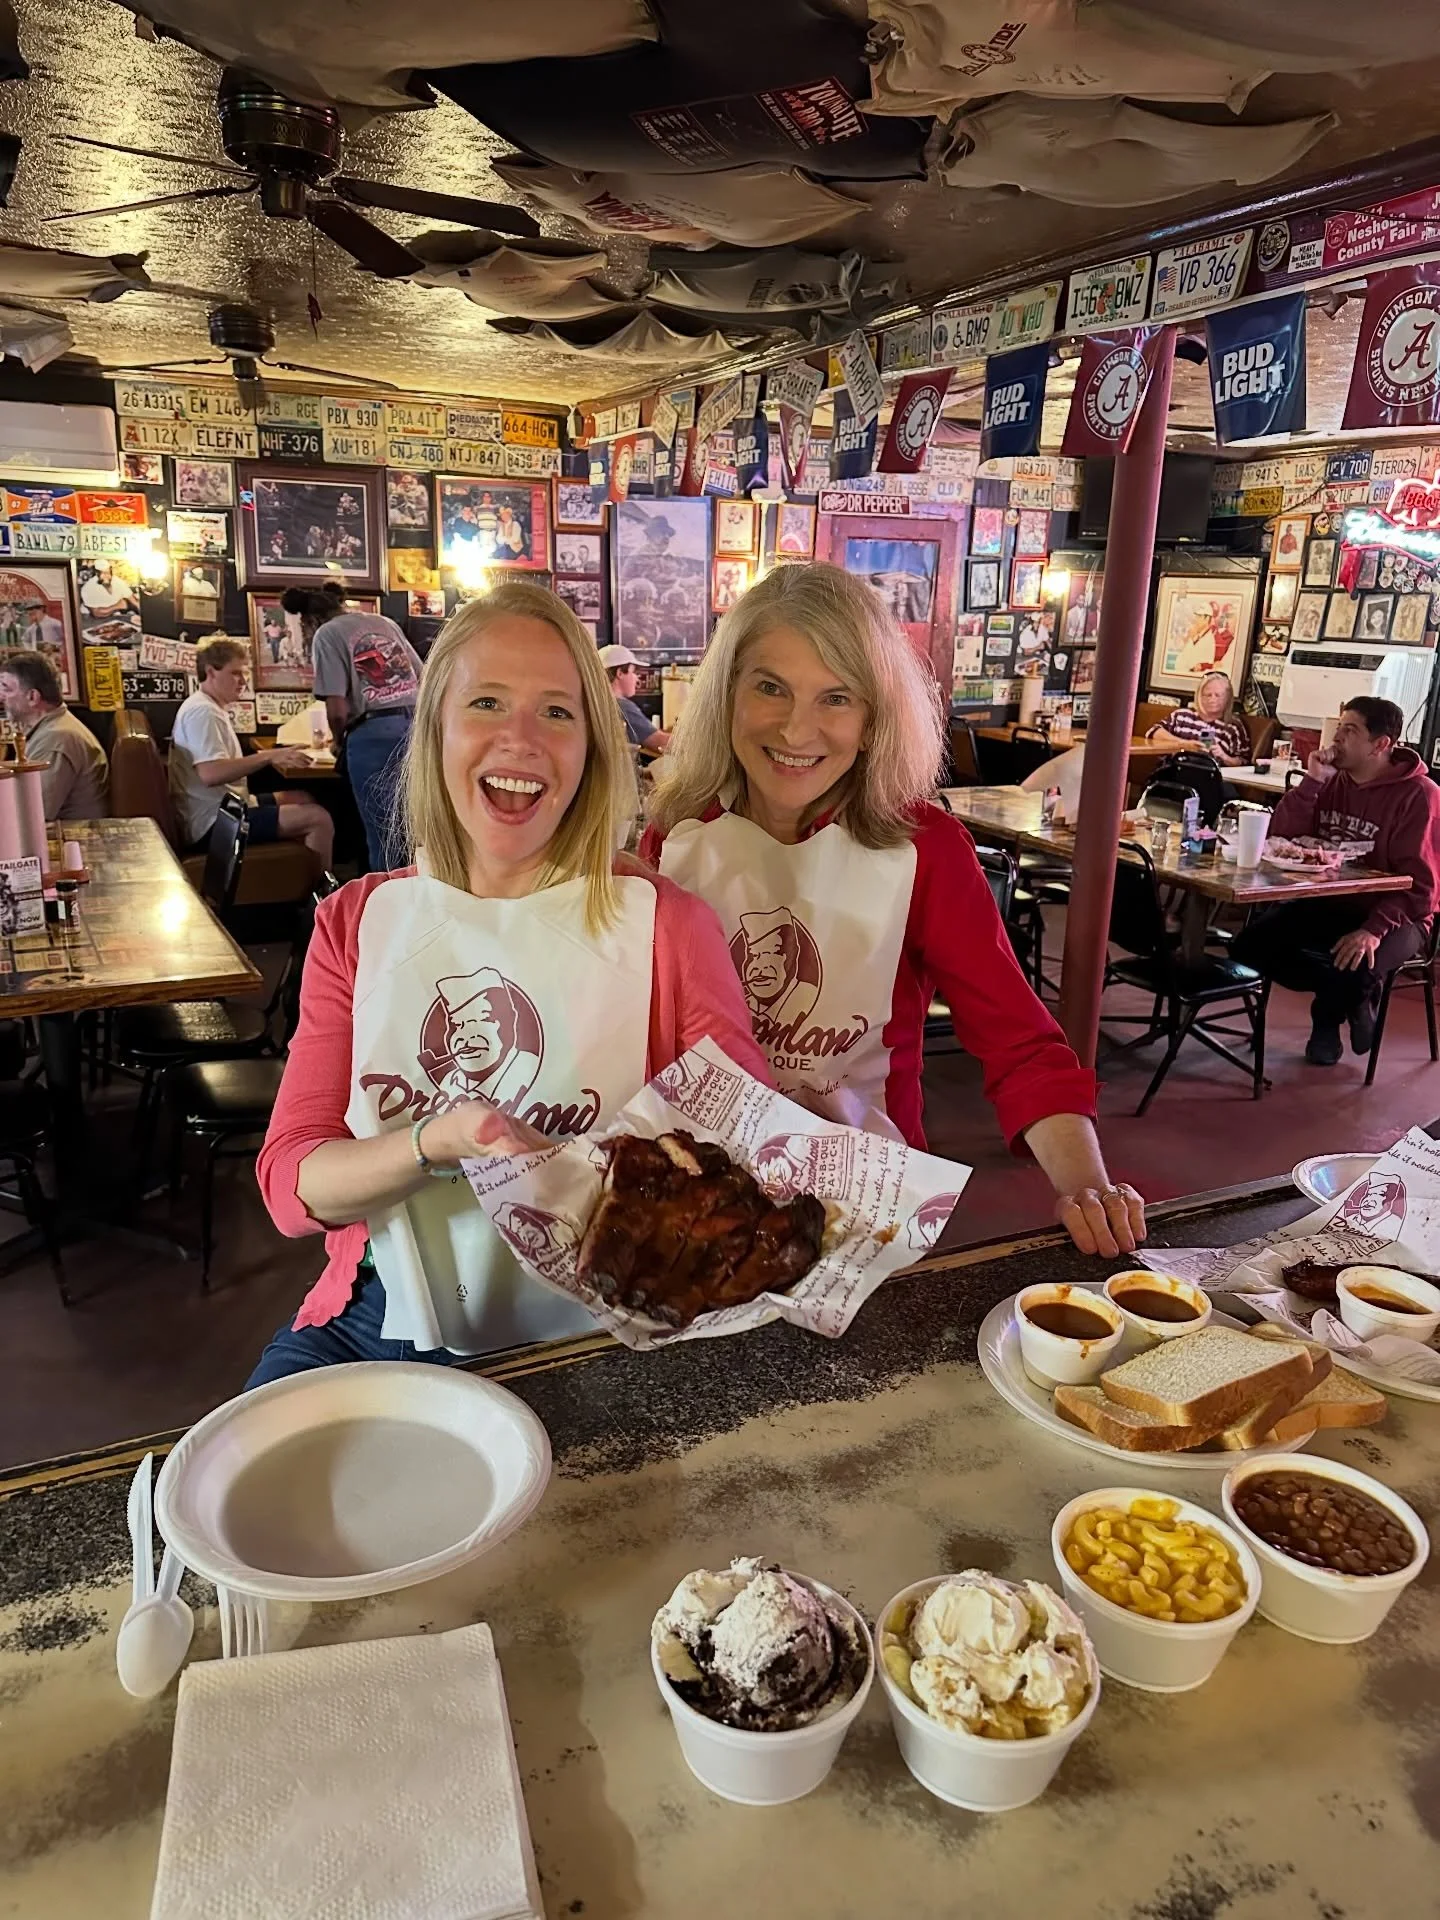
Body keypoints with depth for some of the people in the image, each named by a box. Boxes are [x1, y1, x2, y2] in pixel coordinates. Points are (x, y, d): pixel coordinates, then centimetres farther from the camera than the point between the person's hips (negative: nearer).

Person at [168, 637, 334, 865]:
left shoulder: (211, 708, 18)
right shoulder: (202, 711, -15)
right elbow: (211, 774, -29)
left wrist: (267, 758, 8)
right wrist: (269, 756, -29)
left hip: (223, 808, 11)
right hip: (213, 823, -11)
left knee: (302, 799, 23)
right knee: (318, 819, -20)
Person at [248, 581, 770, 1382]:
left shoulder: (666, 924, -5)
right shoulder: (358, 922, 3)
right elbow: (289, 1183, -1)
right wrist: (436, 1142, -20)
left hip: (588, 1346, -2)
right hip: (383, 1326, 3)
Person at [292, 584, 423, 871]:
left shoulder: (326, 634, 3)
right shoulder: (385, 622, 20)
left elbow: (338, 710, -6)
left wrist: (340, 742, 13)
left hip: (373, 733, -5)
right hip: (415, 725, 5)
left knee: (382, 831, 4)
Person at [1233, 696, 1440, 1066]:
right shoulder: (1333, 779, 3)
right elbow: (1280, 836, -4)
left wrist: (1374, 929, -33)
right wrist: (1311, 782, -15)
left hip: (1392, 916, -6)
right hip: (1326, 902, 6)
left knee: (1355, 972, -35)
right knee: (1249, 947, -14)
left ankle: (1328, 1017, 4)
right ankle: (1353, 997, 4)